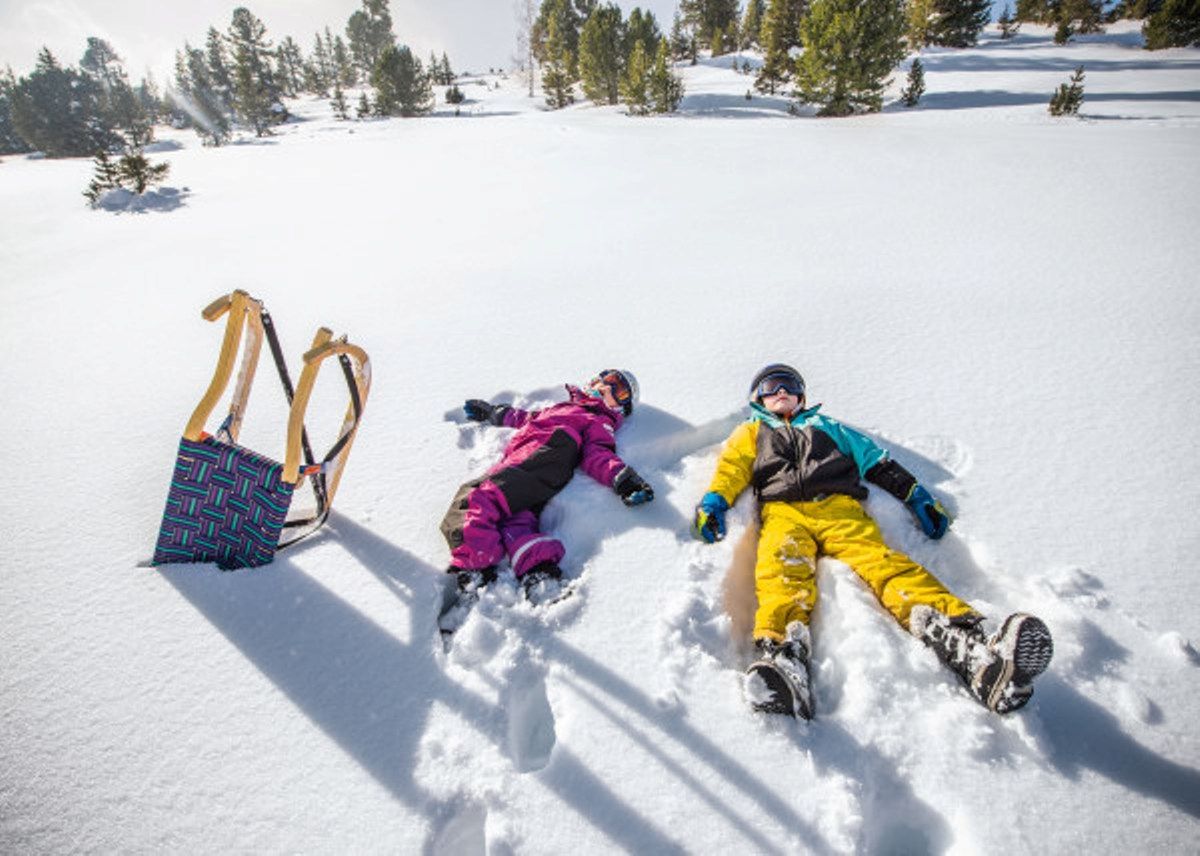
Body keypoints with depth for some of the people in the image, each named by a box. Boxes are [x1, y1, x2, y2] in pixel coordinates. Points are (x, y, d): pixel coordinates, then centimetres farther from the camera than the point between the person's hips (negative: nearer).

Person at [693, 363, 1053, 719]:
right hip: (784, 512, -1)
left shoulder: (827, 426, 38)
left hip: (840, 509, 2)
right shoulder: (752, 432, 32)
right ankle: (783, 657, -58)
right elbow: (732, 469, 14)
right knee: (782, 568, -34)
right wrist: (714, 499, -7)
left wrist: (916, 495, 16)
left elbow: (878, 463, 32)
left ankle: (970, 650, -50)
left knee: (883, 561, -29)